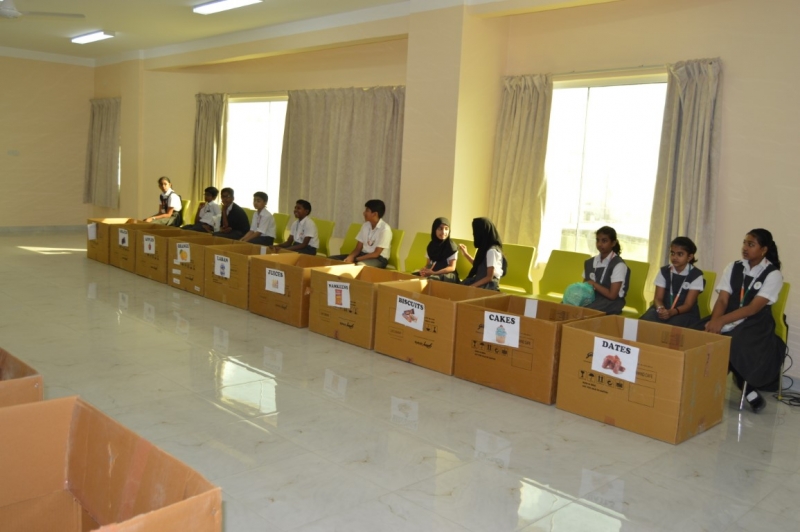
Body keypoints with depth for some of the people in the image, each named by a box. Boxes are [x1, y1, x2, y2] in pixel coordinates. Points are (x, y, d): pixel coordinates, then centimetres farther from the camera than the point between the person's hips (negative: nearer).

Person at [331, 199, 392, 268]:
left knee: (359, 265, -42)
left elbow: (376, 254, -16)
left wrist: (355, 259, -19)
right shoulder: (365, 225, 8)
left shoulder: (385, 229, -14)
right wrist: (350, 257, -15)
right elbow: (358, 249, 7)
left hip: (379, 259, -7)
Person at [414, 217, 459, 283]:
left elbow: (452, 267, -11)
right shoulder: (431, 245, 10)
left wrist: (433, 272, -20)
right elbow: (428, 263, 14)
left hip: (448, 275, -6)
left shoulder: (451, 246, -7)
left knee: (427, 280, -36)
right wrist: (424, 270, -11)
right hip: (431, 272, 6)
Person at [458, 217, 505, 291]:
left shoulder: (492, 251, -15)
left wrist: (471, 286, -18)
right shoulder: (484, 248, 14)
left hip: (488, 286, -9)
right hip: (481, 284, 9)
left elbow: (489, 277, -17)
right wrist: (465, 253, 26)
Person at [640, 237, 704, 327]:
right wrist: (661, 309, -24)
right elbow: (658, 298, 1)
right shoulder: (664, 271, 7)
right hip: (664, 309, 3)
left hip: (686, 313, -2)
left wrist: (671, 312, -30)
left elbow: (688, 304, -10)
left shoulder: (696, 275, -3)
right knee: (645, 323, -30)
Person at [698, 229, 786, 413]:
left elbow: (753, 308, -16)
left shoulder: (773, 275, -6)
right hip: (728, 321, 4)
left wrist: (722, 320, -29)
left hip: (755, 324, -4)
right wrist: (714, 322, -22)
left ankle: (749, 391, -8)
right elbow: (722, 300, -2)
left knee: (736, 346, -35)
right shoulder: (733, 267, 7)